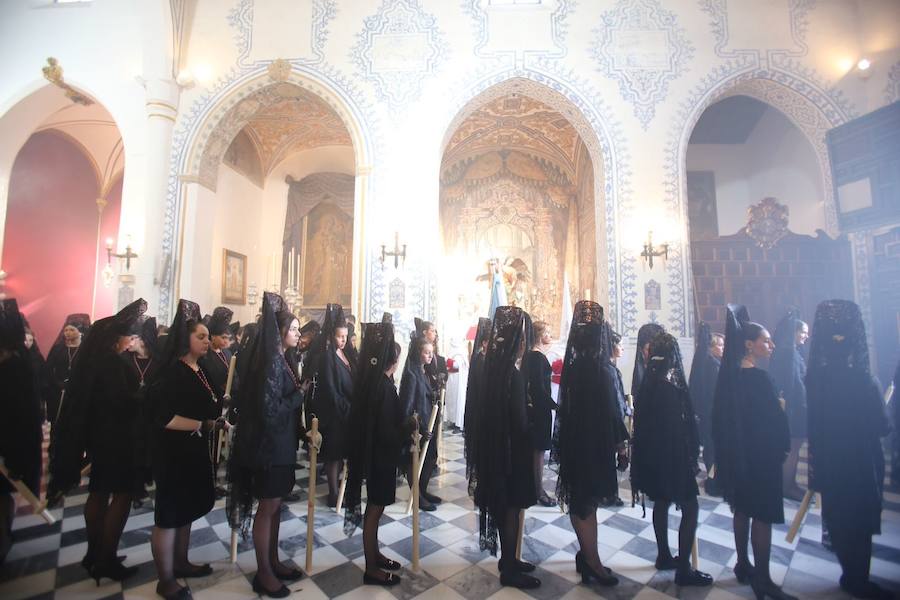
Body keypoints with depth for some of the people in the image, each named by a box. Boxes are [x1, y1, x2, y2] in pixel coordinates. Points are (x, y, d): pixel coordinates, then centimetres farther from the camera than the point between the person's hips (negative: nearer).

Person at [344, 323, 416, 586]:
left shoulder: (370, 381, 2)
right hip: (381, 456, -9)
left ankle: (374, 554, 38)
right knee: (374, 510, 7)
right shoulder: (384, 386, -25)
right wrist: (410, 426, -10)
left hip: (372, 453, 9)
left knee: (374, 508, 21)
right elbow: (387, 431, -25)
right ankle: (371, 569, 24)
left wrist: (404, 424, 8)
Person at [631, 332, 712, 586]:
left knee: (662, 502, 19)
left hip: (654, 454, 9)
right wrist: (691, 458, -8)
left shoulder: (650, 382, 3)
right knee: (690, 507, 4)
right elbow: (678, 427, -19)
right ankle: (683, 569, 11)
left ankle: (664, 556, 32)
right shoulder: (669, 386, -22)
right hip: (672, 455, -8)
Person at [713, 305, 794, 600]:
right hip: (761, 455, -8)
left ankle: (743, 565, 31)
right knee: (763, 516, 5)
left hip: (738, 452, 8)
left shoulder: (730, 374, 2)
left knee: (743, 509, 18)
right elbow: (775, 419, -15)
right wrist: (782, 447, -1)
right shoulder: (759, 378, -20)